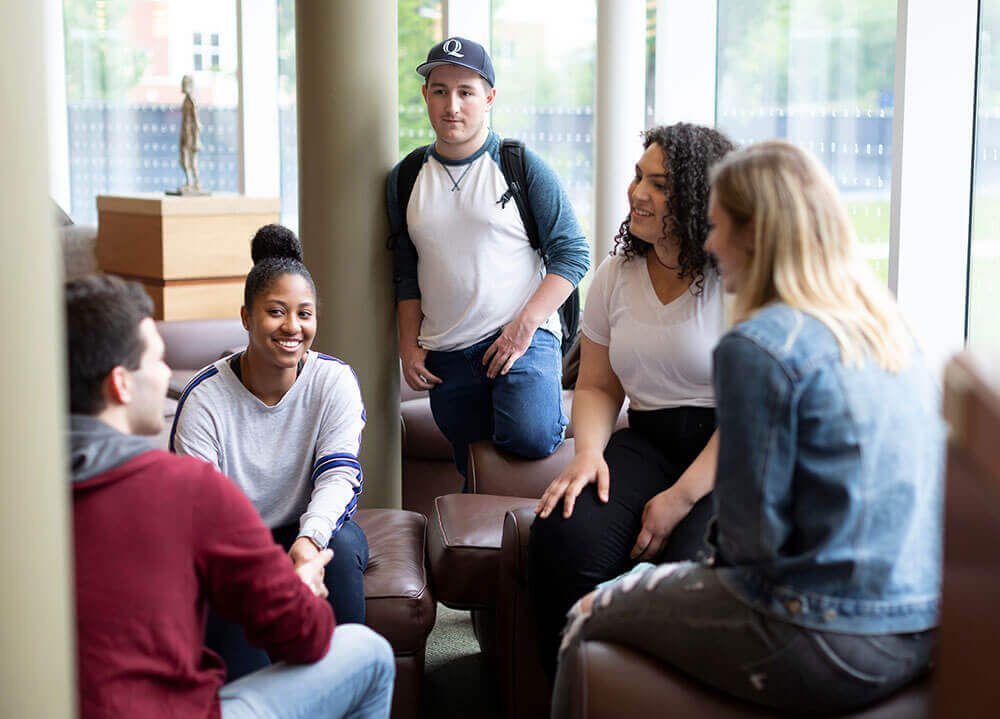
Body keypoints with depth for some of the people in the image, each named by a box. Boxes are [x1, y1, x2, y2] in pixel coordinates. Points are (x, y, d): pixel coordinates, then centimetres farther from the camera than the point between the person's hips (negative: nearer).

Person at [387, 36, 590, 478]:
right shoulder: (405, 180, 10)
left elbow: (572, 253, -5)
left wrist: (524, 326, -15)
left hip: (524, 341, -4)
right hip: (446, 357, 4)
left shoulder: (523, 165, -2)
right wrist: (408, 346, 6)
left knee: (530, 438, -28)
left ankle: (557, 413, 3)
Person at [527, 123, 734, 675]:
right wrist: (588, 452, -5)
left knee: (695, 563, -34)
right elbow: (597, 386, 18)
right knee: (561, 540, -24)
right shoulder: (616, 276, 12)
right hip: (647, 444, 5)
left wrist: (682, 496, -17)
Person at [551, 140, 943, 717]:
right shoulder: (889, 328, 8)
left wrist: (724, 556, 7)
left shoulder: (757, 347, -17)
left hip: (834, 649, -8)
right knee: (653, 578, 29)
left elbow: (754, 534, -15)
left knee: (593, 617, 11)